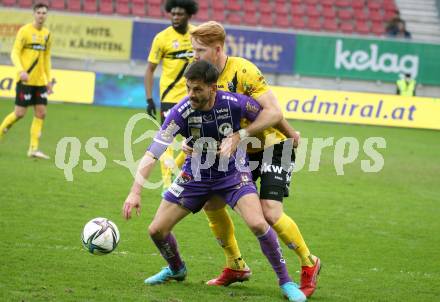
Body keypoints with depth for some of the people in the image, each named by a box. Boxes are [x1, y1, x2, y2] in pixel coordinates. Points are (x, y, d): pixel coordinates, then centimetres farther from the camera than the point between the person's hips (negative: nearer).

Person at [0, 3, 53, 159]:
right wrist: (21, 71, -25)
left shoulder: (47, 34, 11)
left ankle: (33, 149, 3)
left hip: (40, 81, 6)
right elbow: (15, 53, -11)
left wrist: (48, 79, 16)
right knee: (20, 113, -7)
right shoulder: (25, 31, -8)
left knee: (41, 113, -1)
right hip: (25, 80, -6)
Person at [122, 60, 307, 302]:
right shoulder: (181, 112, -25)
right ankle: (176, 269, 34)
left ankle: (285, 282, -6)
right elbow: (153, 152, -27)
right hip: (195, 175, 2)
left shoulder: (235, 103, -26)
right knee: (157, 230, -1)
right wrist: (135, 192, -37)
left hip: (233, 173, -2)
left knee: (258, 224, -25)